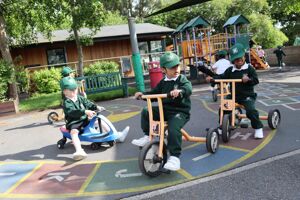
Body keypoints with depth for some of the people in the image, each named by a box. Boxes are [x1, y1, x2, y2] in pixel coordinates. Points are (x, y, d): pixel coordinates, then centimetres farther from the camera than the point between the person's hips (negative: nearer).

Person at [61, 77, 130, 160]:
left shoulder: (80, 98, 10)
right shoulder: (66, 103, -13)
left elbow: (88, 104, 15)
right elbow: (72, 112, -29)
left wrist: (96, 107, -6)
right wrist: (85, 112, -40)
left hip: (85, 120, 7)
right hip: (74, 123, -7)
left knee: (101, 122, 5)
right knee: (74, 132, -37)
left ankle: (117, 135, 9)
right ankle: (79, 150, -57)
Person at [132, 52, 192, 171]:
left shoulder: (182, 79, -5)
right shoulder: (163, 82, 13)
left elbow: (188, 88, -26)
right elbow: (154, 93, 17)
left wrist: (180, 91, -49)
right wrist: (142, 94, 0)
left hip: (180, 111, -6)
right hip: (165, 109, 7)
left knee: (173, 128, -33)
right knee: (146, 112, 2)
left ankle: (174, 157, -25)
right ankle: (147, 136, 17)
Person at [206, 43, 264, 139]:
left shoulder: (249, 68, -2)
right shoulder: (230, 70, 7)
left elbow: (256, 80, -9)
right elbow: (222, 77, 3)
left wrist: (248, 79, -30)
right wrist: (212, 78, -14)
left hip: (247, 96, -4)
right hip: (234, 96, 4)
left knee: (251, 110, -24)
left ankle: (258, 127, -2)